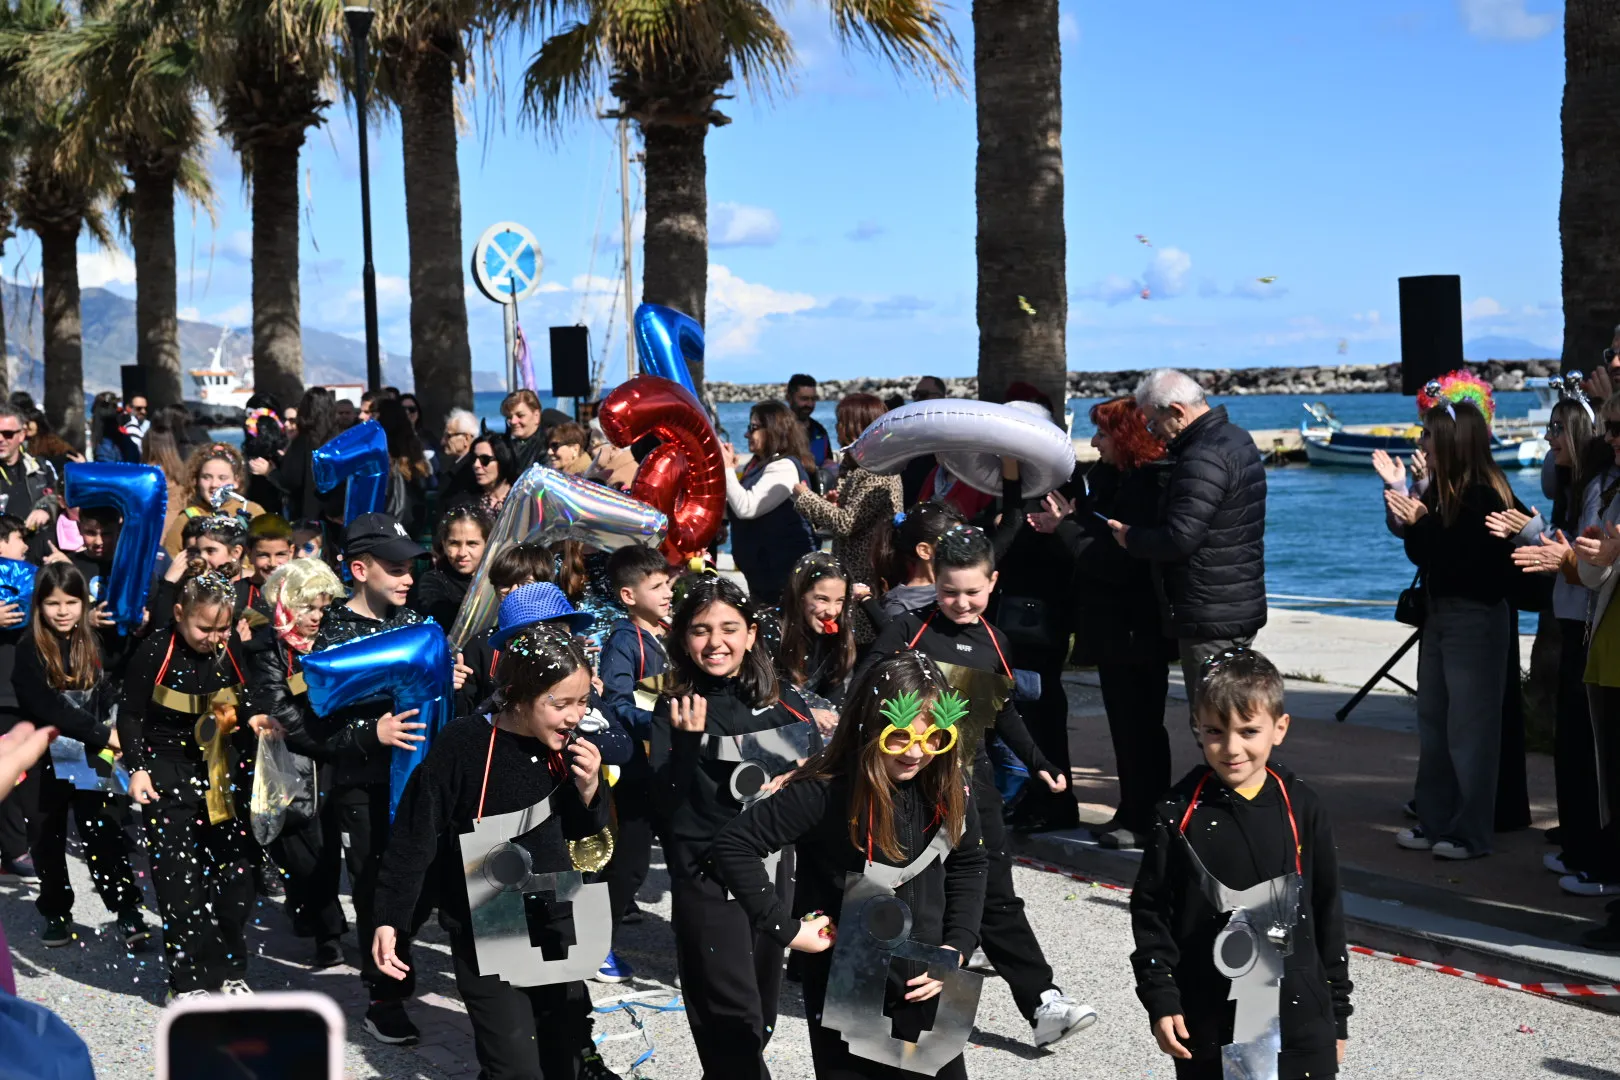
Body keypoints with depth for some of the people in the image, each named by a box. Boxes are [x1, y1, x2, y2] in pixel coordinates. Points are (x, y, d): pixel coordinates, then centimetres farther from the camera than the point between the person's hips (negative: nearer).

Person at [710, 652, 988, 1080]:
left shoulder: (948, 788, -6)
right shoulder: (826, 793, -22)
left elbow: (968, 864, 10)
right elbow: (734, 845, -20)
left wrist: (958, 945, 0)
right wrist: (786, 929, -19)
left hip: (926, 987, 4)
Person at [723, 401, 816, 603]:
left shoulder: (784, 467, -16)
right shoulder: (759, 463, 14)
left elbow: (746, 508, -25)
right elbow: (733, 509, 18)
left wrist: (727, 469, -15)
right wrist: (728, 469, 8)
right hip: (762, 566, 10)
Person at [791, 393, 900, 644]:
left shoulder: (879, 472, -17)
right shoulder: (854, 466, 14)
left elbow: (847, 523, -20)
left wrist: (805, 498, -9)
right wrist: (830, 503, 4)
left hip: (868, 577, -9)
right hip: (851, 571, 9)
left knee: (865, 641, -6)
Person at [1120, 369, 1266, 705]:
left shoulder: (1203, 458, -20)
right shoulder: (1237, 439, 13)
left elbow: (1180, 537, -26)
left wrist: (1130, 537, -9)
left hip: (1211, 617, -11)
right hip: (1242, 607, 11)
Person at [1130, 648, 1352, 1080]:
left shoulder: (1302, 808, -1)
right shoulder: (1180, 813, -6)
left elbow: (1328, 914, 6)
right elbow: (1150, 911, 0)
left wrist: (1337, 1013, 9)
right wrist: (1160, 1000, -6)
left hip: (1299, 1016, 1)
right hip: (1207, 1021, -1)